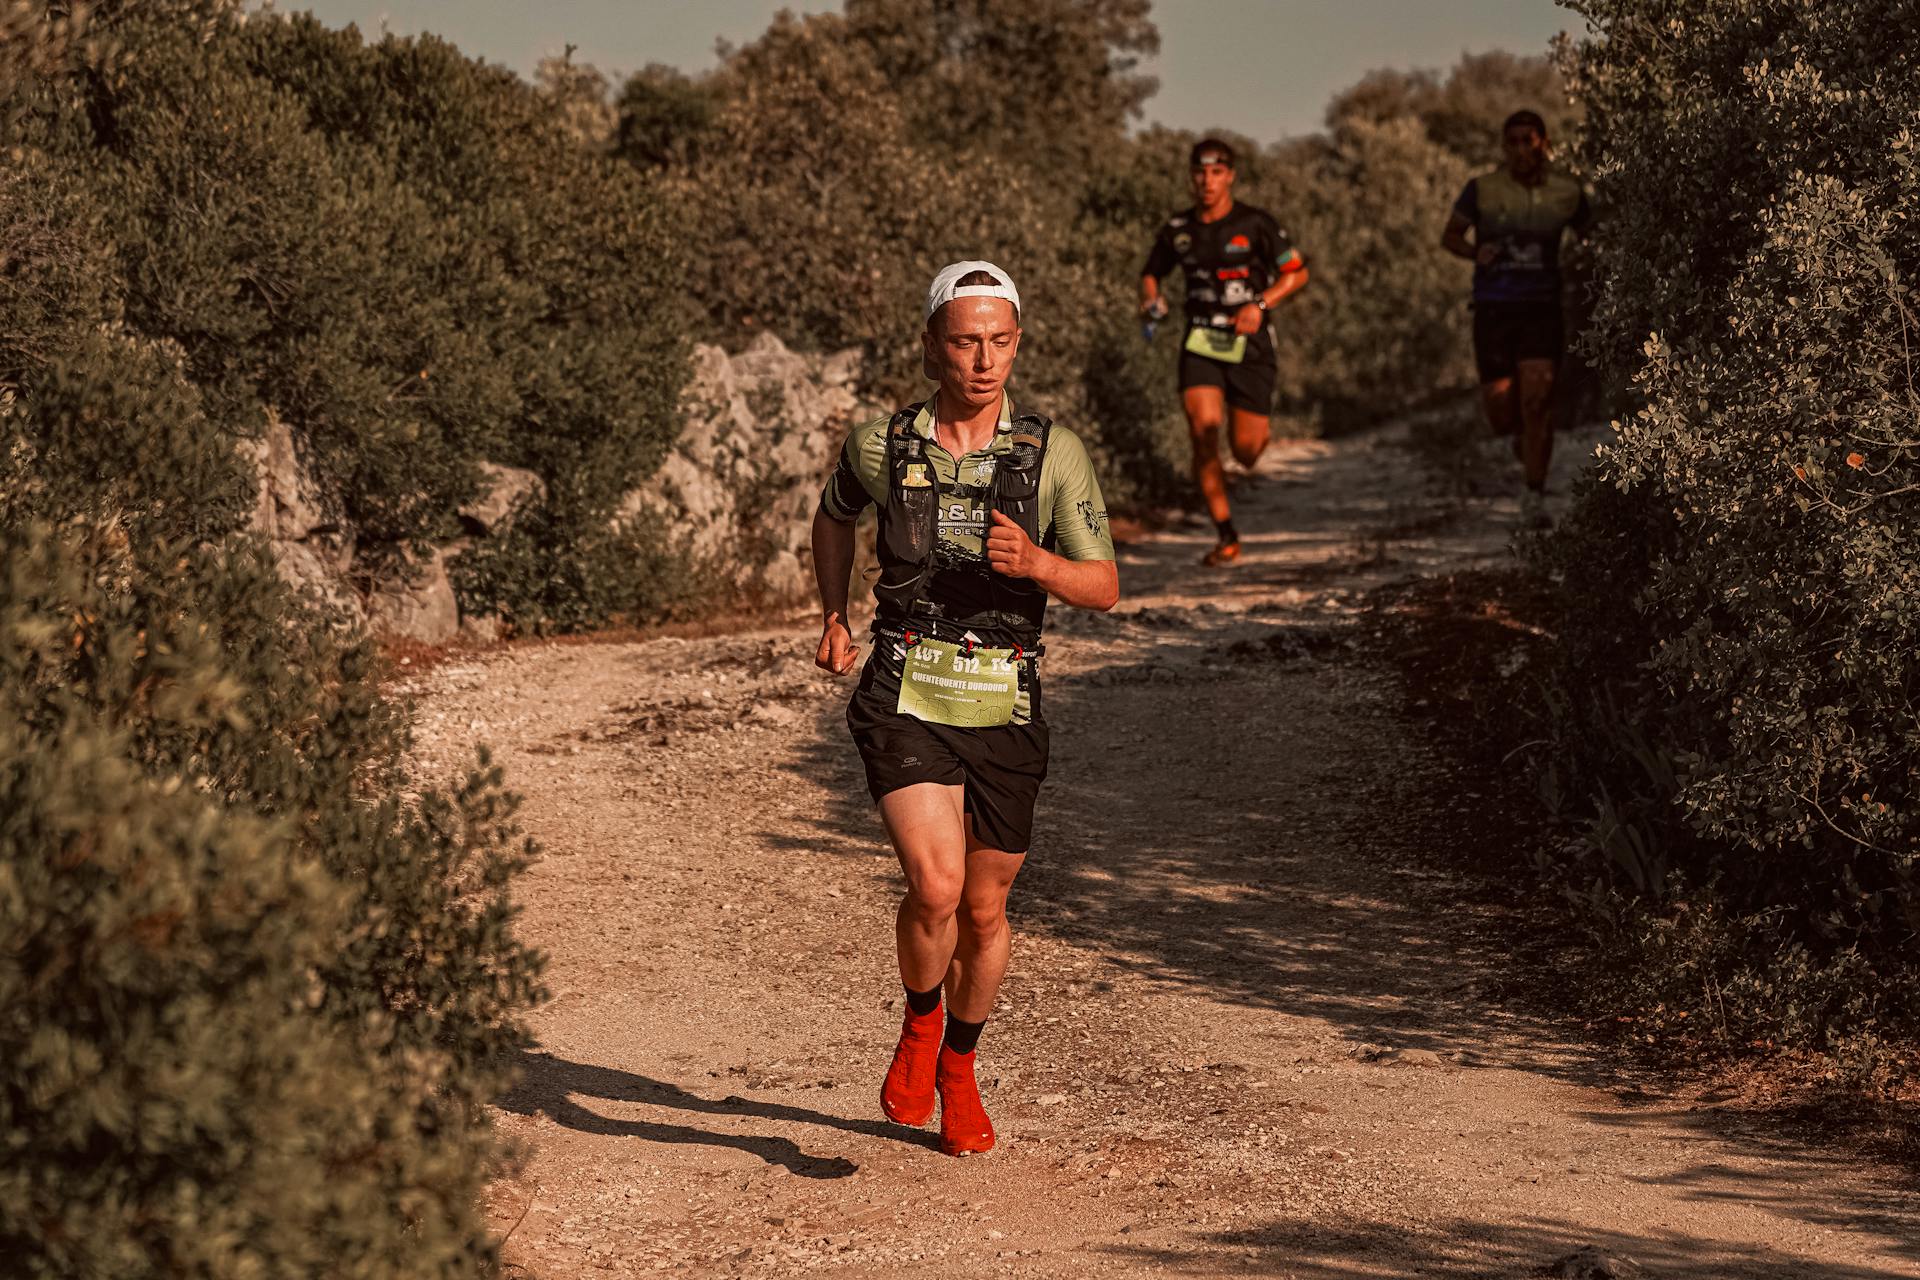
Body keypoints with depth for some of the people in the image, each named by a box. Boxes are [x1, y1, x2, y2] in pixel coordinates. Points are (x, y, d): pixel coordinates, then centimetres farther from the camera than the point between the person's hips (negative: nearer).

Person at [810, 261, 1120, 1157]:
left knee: (984, 910, 12)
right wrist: (833, 617, 13)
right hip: (904, 702, -1)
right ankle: (917, 1026, 11)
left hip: (1003, 710, 1)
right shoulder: (880, 445, 0)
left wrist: (1035, 562, -23)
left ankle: (959, 1067, 38)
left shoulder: (1053, 454, -3)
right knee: (935, 886, -20)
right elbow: (834, 515, 23)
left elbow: (1104, 588, -4)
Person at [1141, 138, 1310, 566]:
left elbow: (1297, 273, 1)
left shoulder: (1255, 224, -6)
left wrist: (1260, 305, -15)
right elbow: (1150, 273, 18)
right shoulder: (1178, 229, 3)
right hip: (1200, 343, 2)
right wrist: (1150, 298, -5)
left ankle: (1259, 430, 39)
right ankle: (1226, 537, -10)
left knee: (1245, 451, -2)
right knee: (1203, 432, -19)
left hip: (1248, 343, -2)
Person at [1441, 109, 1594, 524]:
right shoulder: (1483, 190, -3)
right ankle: (1521, 431, 38)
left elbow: (1591, 237, 17)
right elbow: (1449, 236, 9)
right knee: (1501, 417, 1)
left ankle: (1535, 495, -7)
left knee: (1537, 398, -16)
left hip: (1542, 307, 0)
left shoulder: (1566, 191, 1)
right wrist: (1475, 252, -12)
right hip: (1493, 310, 0)